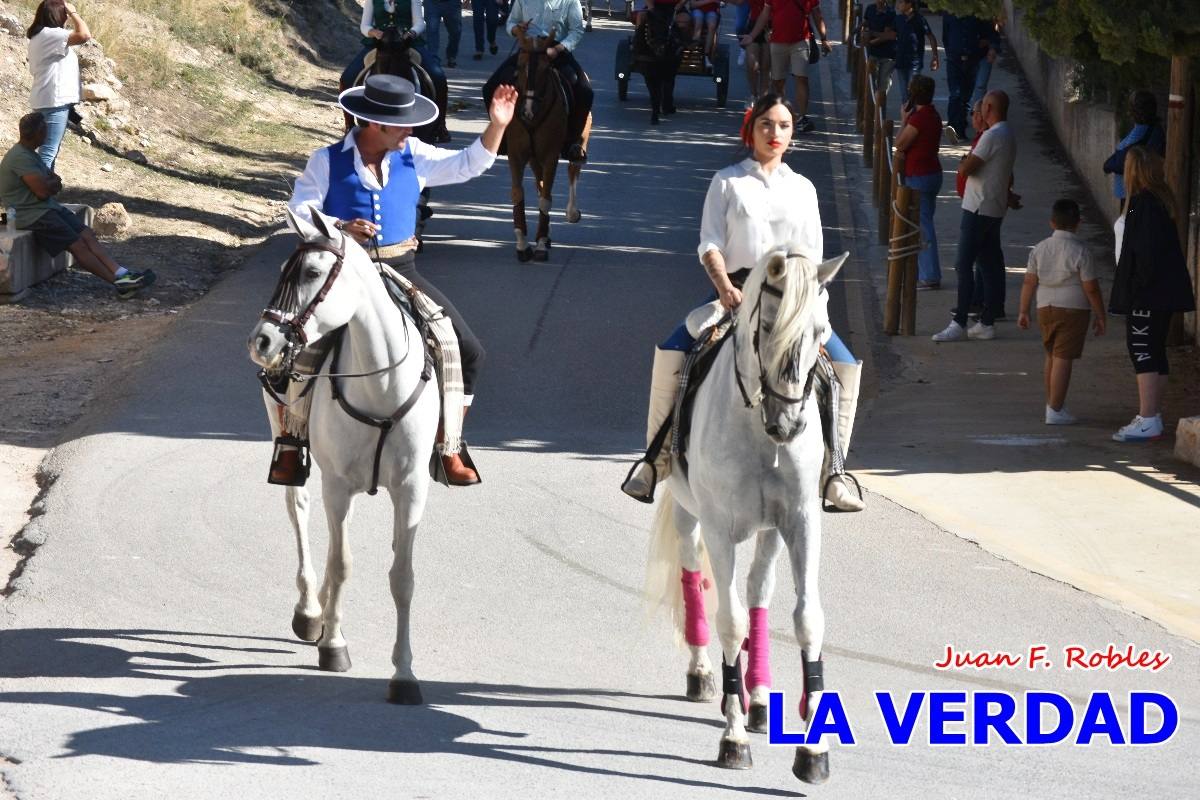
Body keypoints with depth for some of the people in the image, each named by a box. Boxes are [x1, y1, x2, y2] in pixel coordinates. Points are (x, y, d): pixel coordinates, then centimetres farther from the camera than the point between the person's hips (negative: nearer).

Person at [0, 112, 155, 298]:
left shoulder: (31, 154, 15)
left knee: (88, 235, -5)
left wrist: (51, 184, -7)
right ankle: (119, 282, -17)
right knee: (77, 244, -16)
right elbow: (43, 191, -23)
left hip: (48, 207, 10)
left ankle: (122, 274, -15)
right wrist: (54, 182, 0)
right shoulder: (20, 157, -18)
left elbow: (56, 186, 18)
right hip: (30, 215, -10)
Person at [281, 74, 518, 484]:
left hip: (401, 271, 3)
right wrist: (341, 228, -24)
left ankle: (447, 447, 10)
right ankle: (290, 445, 5)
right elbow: (300, 211, -7)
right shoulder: (327, 162, -3)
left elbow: (468, 165, 8)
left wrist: (497, 126, -5)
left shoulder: (413, 157, 7)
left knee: (467, 351, -4)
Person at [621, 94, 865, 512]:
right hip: (735, 290, -2)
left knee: (845, 364, -15)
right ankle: (657, 458, -12)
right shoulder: (727, 181, 8)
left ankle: (833, 470, -7)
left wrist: (810, 297, -8)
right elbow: (710, 244, -2)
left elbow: (813, 254, 11)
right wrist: (726, 288, -19)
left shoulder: (802, 188, 16)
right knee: (671, 353, -23)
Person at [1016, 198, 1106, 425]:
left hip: (1045, 308, 5)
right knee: (1063, 359, -5)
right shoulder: (1081, 251, -11)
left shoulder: (1040, 249, 3)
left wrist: (1023, 311, 14)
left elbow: (1029, 282, 6)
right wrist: (1099, 315, -2)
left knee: (1051, 356, 19)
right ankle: (1055, 410, -6)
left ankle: (1052, 403, 29)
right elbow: (1091, 288, -11)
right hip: (1073, 310, -5)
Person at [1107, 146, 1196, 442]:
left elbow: (1144, 251, -22)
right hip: (1165, 291, 10)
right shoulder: (1163, 200, 13)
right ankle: (1153, 416, 22)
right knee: (1155, 352, 15)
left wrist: (1138, 285, -18)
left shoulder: (1143, 202, -17)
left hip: (1147, 293, -10)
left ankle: (1147, 420, -13)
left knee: (1143, 351, -9)